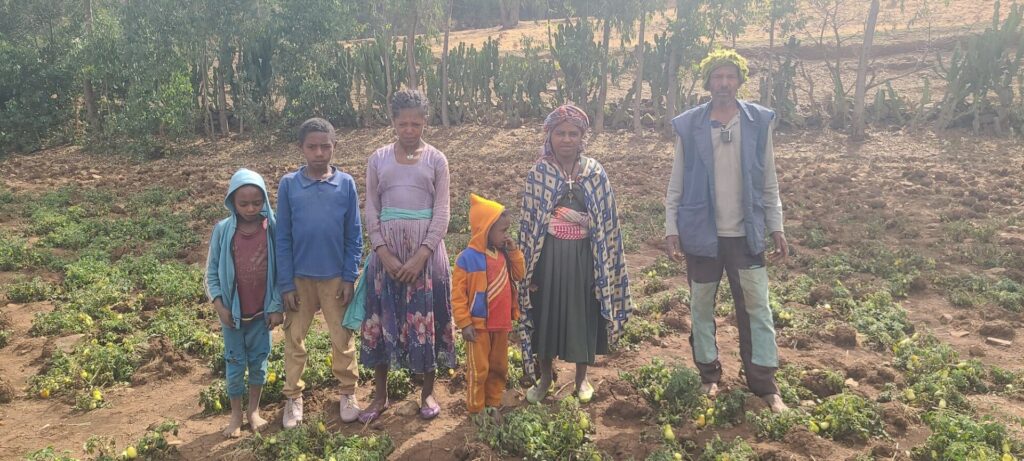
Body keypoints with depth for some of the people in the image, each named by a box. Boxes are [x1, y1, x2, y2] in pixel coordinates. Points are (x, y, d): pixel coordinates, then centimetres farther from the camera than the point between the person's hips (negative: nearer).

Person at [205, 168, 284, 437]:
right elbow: (211, 271, -2)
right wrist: (219, 305, -9)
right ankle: (236, 415, 26)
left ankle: (254, 410, 31)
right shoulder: (222, 230, -9)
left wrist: (276, 307, -5)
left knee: (259, 361, 14)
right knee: (235, 363, 11)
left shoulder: (272, 229, -9)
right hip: (232, 312, 0)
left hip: (262, 312, 0)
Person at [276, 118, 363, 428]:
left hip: (335, 277, 0)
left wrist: (349, 278, -5)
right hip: (300, 278, 1)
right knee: (294, 340, 11)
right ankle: (294, 397, 27)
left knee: (342, 339, 10)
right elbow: (283, 238, -3)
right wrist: (286, 283, -5)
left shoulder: (345, 184, -5)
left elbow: (354, 236, -1)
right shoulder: (288, 184, -5)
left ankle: (348, 393, 26)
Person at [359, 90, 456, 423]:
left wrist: (421, 256, -14)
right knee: (383, 320, 7)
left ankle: (427, 393, 22)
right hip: (387, 251, 2)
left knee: (426, 319, 4)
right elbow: (371, 209, 3)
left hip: (426, 249, -1)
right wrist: (384, 254, -9)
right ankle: (380, 396, 21)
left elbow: (441, 212, -3)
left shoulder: (435, 160, 1)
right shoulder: (378, 159, 5)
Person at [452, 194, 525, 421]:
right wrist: (464, 323, -16)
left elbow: (518, 275, 12)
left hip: (501, 324, 7)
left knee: (499, 367, 16)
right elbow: (458, 293, -14)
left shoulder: (504, 254, 4)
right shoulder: (468, 257, -16)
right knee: (479, 370, 2)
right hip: (478, 325, -6)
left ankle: (493, 404, 32)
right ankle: (475, 410, 17)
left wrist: (514, 251, -1)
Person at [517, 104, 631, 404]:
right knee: (546, 313, 8)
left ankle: (581, 378, 30)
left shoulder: (596, 173, -1)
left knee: (584, 313, 9)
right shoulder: (537, 174, -2)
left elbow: (607, 222, 3)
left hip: (583, 257, 1)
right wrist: (528, 267, -2)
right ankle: (545, 377, 28)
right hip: (549, 256, 0)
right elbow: (528, 223, -1)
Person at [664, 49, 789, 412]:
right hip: (702, 232, 0)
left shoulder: (759, 121, 0)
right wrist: (671, 228, -4)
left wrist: (776, 227, 3)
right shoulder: (688, 125, -3)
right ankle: (709, 376, 28)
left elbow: (768, 181, 5)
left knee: (757, 308, 5)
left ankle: (765, 385, 17)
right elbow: (676, 183, 1)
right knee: (701, 307, 11)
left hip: (746, 233, 1)